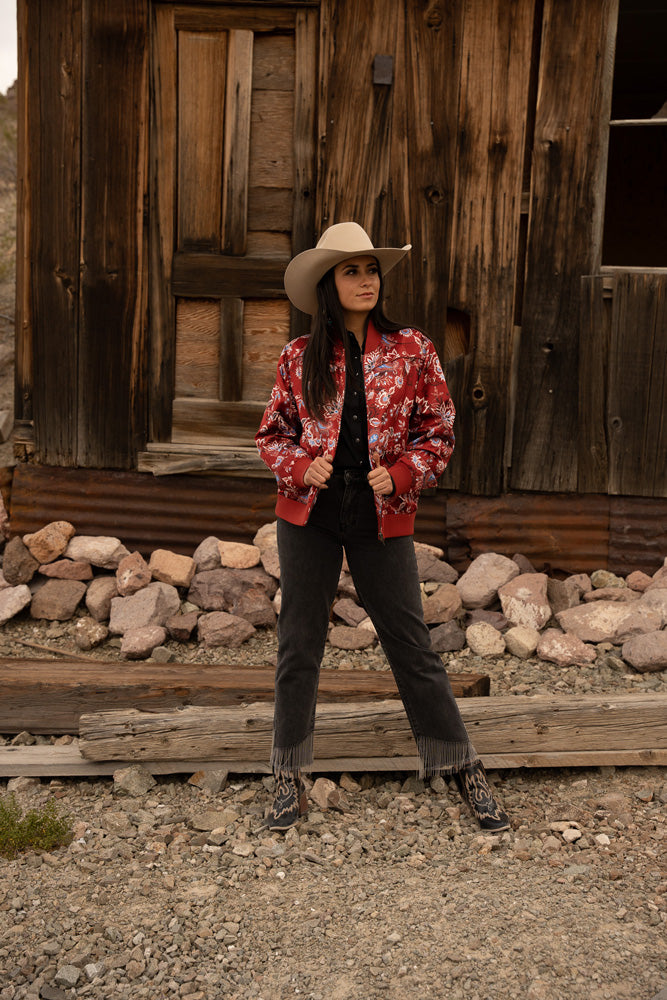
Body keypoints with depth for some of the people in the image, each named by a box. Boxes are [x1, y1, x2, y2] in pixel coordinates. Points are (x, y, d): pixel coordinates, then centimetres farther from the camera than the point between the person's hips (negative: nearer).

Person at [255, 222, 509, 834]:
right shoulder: (299, 358, 2)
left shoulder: (413, 350, 0)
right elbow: (272, 433, 10)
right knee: (299, 644, 7)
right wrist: (300, 465, -10)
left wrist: (399, 474, -13)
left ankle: (464, 769, 21)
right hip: (309, 514, 2)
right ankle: (290, 777, 22)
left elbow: (439, 433, 3)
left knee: (411, 645, 5)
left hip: (382, 516, -1)